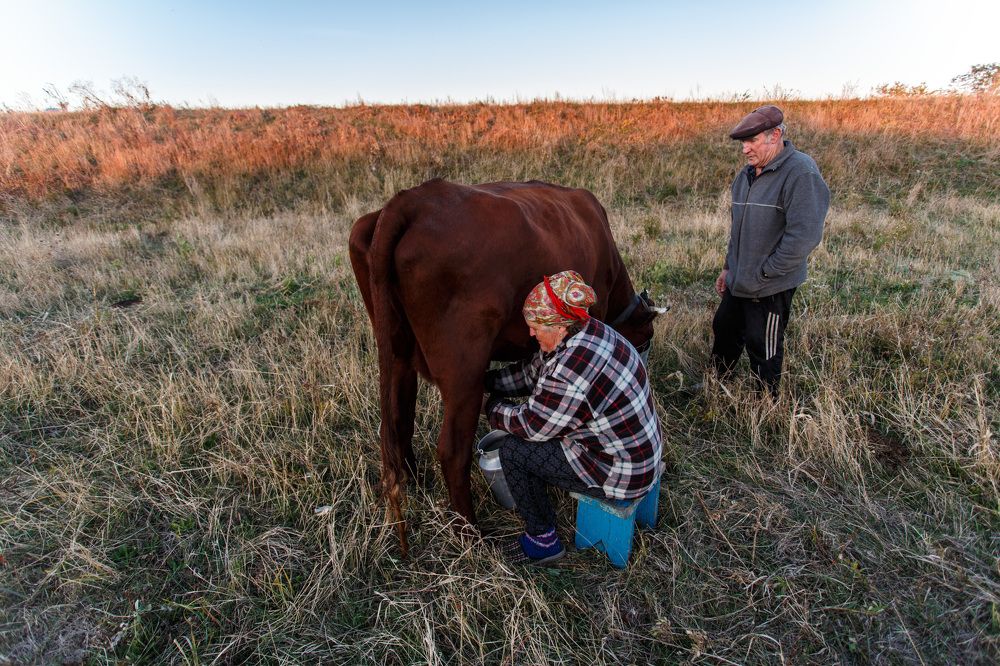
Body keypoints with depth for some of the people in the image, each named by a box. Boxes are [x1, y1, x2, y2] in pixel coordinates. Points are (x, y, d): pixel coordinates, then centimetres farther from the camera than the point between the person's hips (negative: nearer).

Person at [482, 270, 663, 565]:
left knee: (513, 450, -5)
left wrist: (490, 406, -1)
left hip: (619, 473, -9)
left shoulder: (570, 374, -33)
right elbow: (531, 372, 7)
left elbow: (530, 425, -17)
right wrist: (483, 381, 5)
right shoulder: (591, 330, -3)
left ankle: (543, 541, 13)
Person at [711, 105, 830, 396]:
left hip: (769, 289, -8)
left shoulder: (800, 172, -18)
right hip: (737, 283, 8)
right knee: (723, 333, 21)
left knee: (763, 351, 7)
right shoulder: (747, 173, 8)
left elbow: (804, 235, -25)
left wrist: (763, 273, -19)